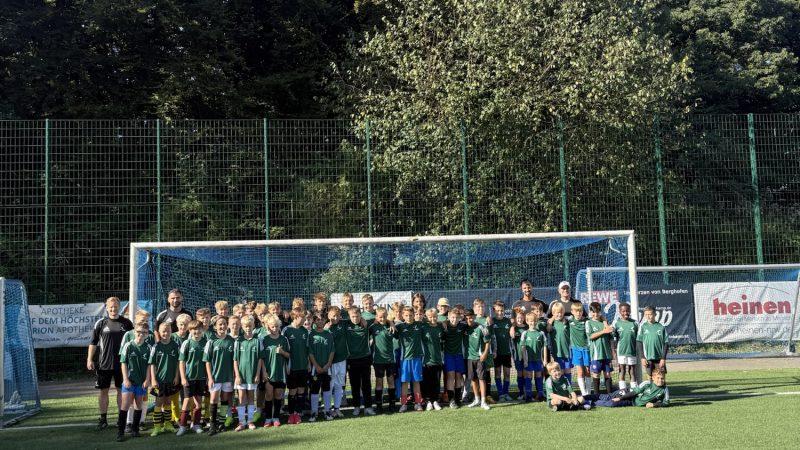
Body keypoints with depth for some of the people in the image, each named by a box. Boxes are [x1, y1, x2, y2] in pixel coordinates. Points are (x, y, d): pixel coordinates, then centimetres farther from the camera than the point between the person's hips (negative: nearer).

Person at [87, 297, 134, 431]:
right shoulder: (101, 323, 0)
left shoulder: (126, 323, 2)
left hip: (121, 363, 1)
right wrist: (89, 359, -2)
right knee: (103, 391, 6)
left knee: (121, 390, 7)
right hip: (104, 363, 0)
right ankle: (103, 419, 16)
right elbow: (93, 342, 4)